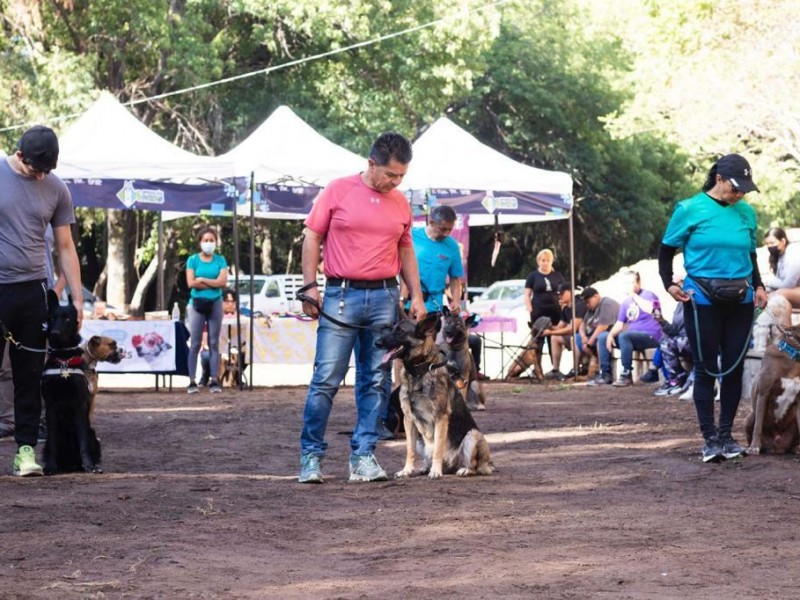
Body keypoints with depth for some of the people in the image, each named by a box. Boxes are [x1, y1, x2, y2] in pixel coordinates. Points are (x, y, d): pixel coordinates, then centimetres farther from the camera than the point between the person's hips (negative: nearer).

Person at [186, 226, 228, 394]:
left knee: (214, 343, 1)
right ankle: (192, 381, -4)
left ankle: (214, 381, 1)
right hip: (197, 303, -1)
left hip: (215, 303, 1)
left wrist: (202, 280, -7)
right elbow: (191, 283, -7)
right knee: (195, 344, -3)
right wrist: (213, 283, -6)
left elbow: (223, 281, -5)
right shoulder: (193, 260, 4)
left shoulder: (220, 260, 7)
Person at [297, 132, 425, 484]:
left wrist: (416, 296, 12)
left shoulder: (400, 203, 11)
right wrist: (310, 287, -6)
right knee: (326, 378, -6)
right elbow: (312, 237, 1)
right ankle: (311, 455, 1)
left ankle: (363, 456, 8)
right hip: (341, 295, -4)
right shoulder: (338, 191, -1)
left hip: (385, 297, 4)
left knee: (374, 381, 4)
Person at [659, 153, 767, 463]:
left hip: (740, 300, 4)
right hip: (702, 299, -3)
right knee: (706, 368, 1)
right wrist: (669, 283, -9)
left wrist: (758, 286, 0)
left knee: (734, 367, 5)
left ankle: (726, 434, 16)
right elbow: (666, 250, 3)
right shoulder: (690, 210, -5)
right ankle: (710, 438, 6)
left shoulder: (747, 212, 6)